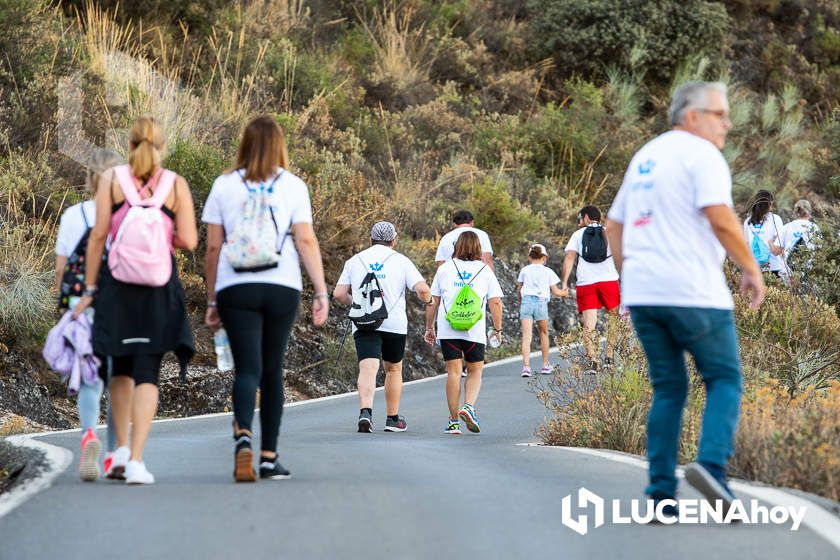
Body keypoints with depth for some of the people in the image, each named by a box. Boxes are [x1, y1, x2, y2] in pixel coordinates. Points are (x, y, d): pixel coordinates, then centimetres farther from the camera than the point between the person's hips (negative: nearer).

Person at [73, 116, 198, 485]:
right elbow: (188, 241, -4)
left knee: (121, 370, 17)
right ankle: (136, 459, -9)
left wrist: (89, 288, 1)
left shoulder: (111, 179, 2)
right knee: (147, 375, 0)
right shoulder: (176, 184, 2)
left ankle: (122, 449, 9)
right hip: (160, 289, -1)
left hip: (118, 286, 1)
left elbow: (99, 235, -3)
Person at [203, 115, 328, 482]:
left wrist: (212, 301, 12)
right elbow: (306, 241, -3)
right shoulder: (292, 186, 4)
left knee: (247, 368, -4)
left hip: (235, 288, 0)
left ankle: (243, 434, -31)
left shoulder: (224, 186, 7)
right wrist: (321, 293, -1)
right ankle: (269, 458, 13)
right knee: (272, 370, 11)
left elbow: (213, 247, 6)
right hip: (282, 287, 0)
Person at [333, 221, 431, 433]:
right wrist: (428, 300, 16)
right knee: (393, 369, 18)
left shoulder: (354, 261, 11)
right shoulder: (401, 261, 5)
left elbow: (339, 294, 7)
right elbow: (422, 289, -6)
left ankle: (365, 411, -35)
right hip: (394, 324, 0)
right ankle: (393, 419, 26)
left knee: (368, 369, -12)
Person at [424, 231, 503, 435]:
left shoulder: (445, 268, 9)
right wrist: (498, 330, 10)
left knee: (453, 372, 2)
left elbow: (433, 301, 9)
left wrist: (429, 328, 17)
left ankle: (454, 421, 1)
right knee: (475, 372, 12)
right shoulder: (485, 270, 7)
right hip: (475, 332, 0)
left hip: (448, 331, 1)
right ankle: (469, 406, -12)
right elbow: (495, 303, 2)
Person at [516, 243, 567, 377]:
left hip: (526, 300, 0)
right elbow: (555, 291, 12)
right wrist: (564, 293, 33)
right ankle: (545, 365, 27)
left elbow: (519, 289, 19)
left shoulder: (525, 270, 12)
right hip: (541, 302, 0)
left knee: (526, 336, -8)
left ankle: (526, 366, -22)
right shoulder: (548, 272, 8)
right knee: (544, 333, 20)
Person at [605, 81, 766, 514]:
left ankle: (661, 492, 5)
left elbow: (614, 225, 23)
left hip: (642, 294, 7)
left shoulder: (644, 157, 19)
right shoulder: (701, 154, -6)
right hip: (694, 292, -7)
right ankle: (711, 463, -16)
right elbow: (720, 217, -18)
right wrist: (751, 268, -9)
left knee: (668, 389, 11)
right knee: (724, 380, 4)